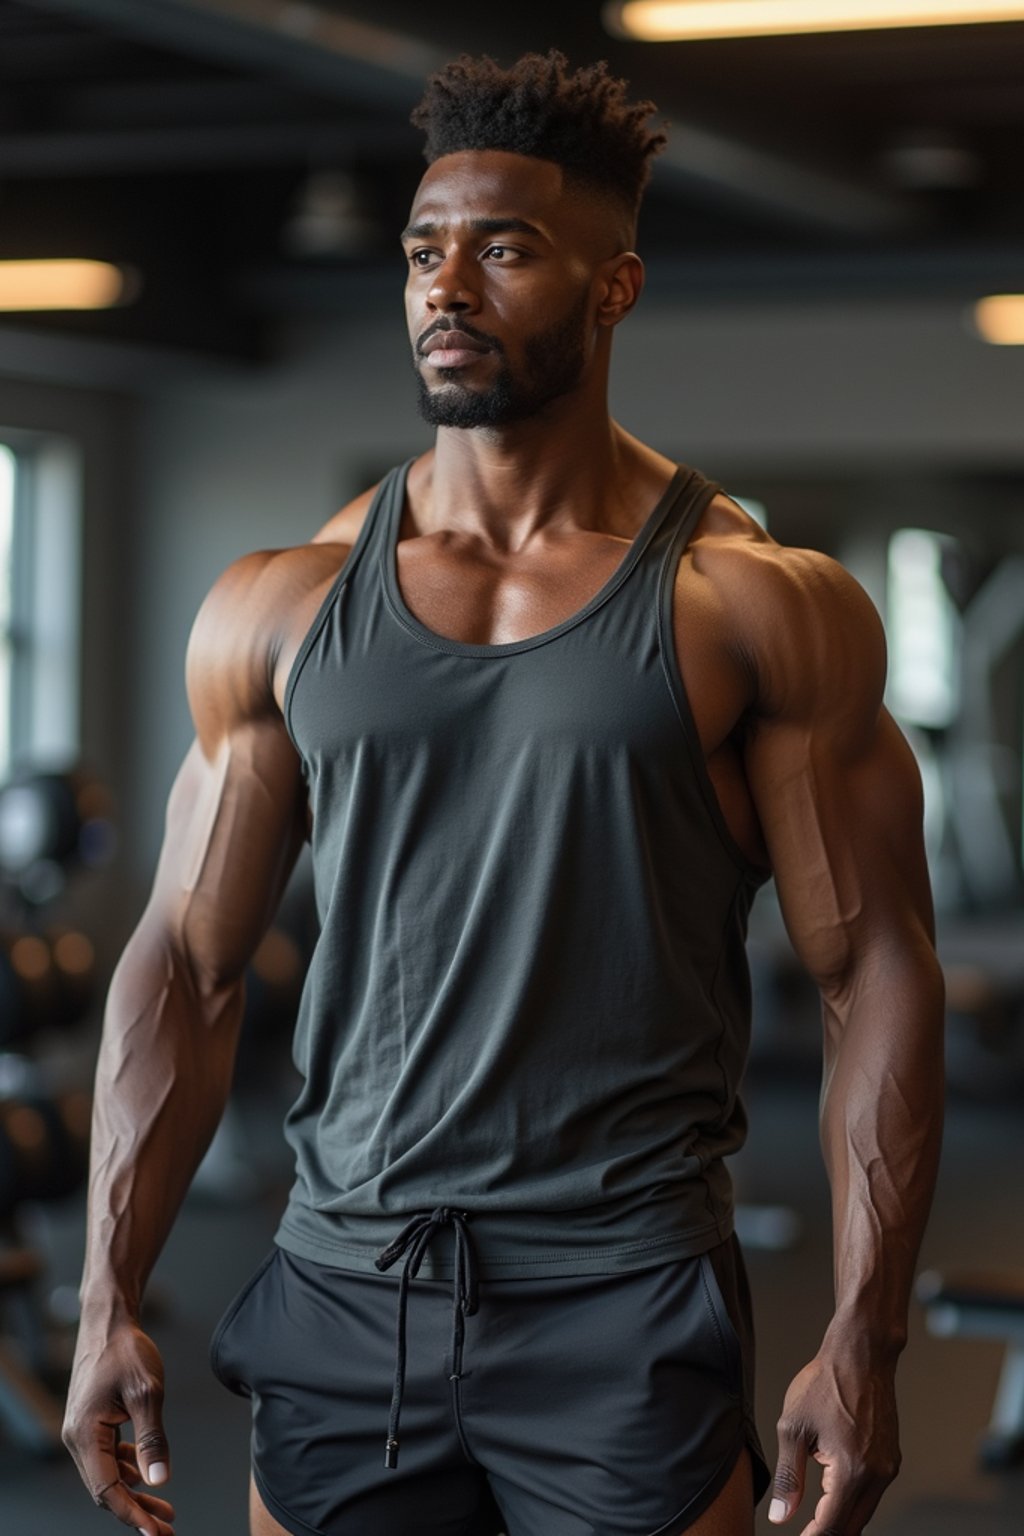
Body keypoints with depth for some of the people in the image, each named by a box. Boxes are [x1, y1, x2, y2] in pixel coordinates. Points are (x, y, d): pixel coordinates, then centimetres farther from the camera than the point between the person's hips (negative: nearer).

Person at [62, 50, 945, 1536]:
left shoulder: (760, 606, -3)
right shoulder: (278, 607, 6)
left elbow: (878, 976, -3)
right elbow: (187, 968, 8)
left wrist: (863, 1343, -9)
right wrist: (111, 1297, 1)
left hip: (625, 1304, -2)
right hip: (343, 1291, 3)